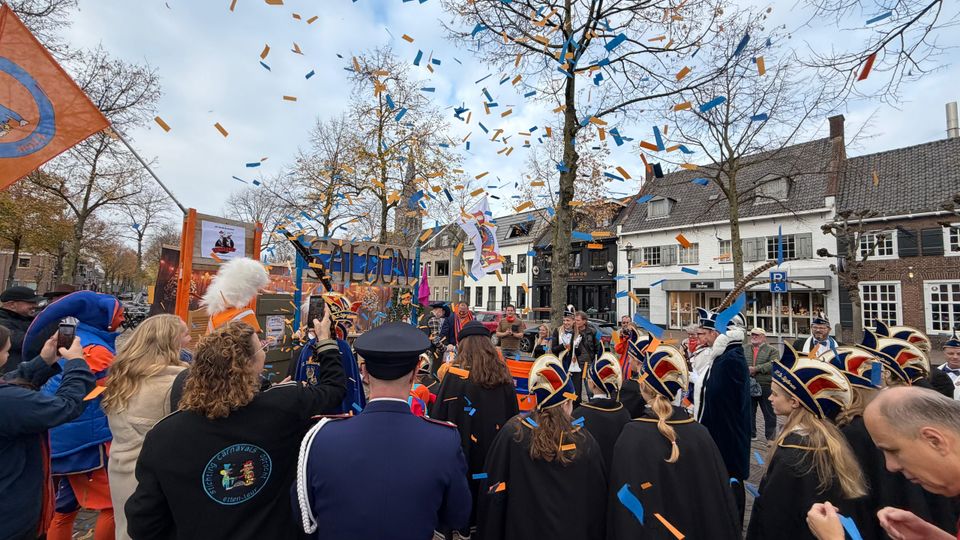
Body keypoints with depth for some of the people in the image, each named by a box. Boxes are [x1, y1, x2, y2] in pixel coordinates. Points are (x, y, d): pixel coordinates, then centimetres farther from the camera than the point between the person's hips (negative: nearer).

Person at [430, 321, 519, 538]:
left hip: (463, 453, -4)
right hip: (495, 456, 4)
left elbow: (439, 416, -15)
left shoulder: (456, 375, -18)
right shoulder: (503, 376, -5)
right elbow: (513, 417, 3)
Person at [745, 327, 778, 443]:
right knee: (748, 412, 11)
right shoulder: (743, 348, 10)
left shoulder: (771, 350, 2)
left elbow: (773, 364, -14)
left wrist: (756, 368, -18)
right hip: (747, 386, 3)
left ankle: (771, 437, 20)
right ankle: (749, 434, 24)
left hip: (766, 386, -2)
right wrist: (745, 370, -15)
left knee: (769, 413, 8)